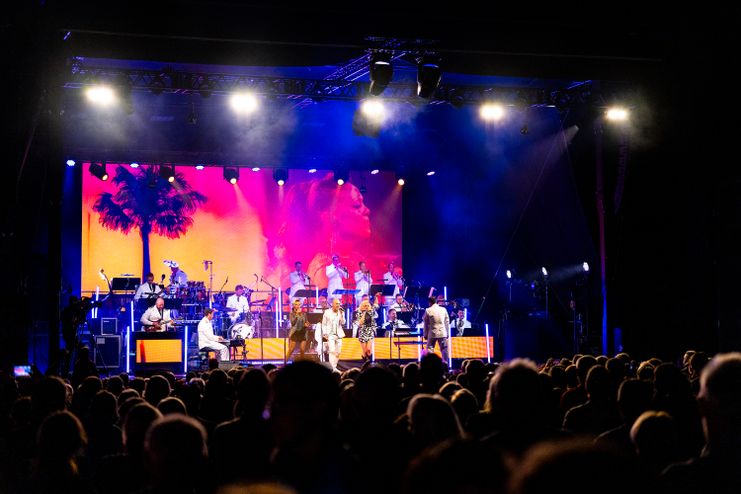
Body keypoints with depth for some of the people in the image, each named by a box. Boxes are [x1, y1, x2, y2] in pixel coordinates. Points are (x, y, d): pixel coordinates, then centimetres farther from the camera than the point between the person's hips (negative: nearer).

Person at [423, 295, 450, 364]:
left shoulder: (428, 310, -4)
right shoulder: (443, 309, 4)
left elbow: (425, 324, 1)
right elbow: (447, 322, 8)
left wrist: (425, 335, 8)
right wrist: (447, 333, 14)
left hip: (432, 334, -2)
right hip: (443, 333, 2)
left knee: (430, 350, 3)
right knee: (444, 350, 6)